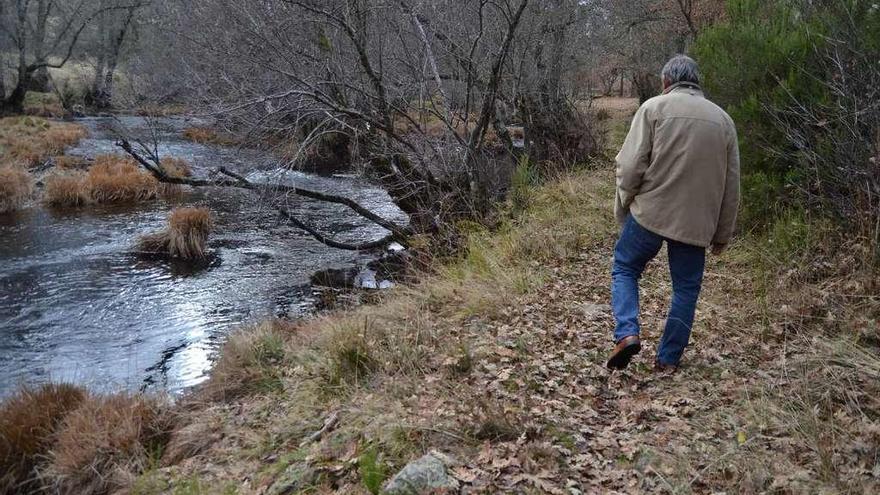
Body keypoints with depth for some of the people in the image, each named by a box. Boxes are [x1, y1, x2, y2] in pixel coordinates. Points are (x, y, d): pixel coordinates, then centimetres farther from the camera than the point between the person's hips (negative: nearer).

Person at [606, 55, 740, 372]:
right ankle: (668, 359, 18)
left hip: (650, 212, -3)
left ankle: (627, 333, -3)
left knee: (624, 269, 15)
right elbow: (731, 185, 12)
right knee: (686, 288, 14)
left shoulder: (654, 107, -2)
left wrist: (622, 208, 4)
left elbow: (631, 165, -10)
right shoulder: (723, 119, 11)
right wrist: (723, 234, 18)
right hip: (696, 221, 3)